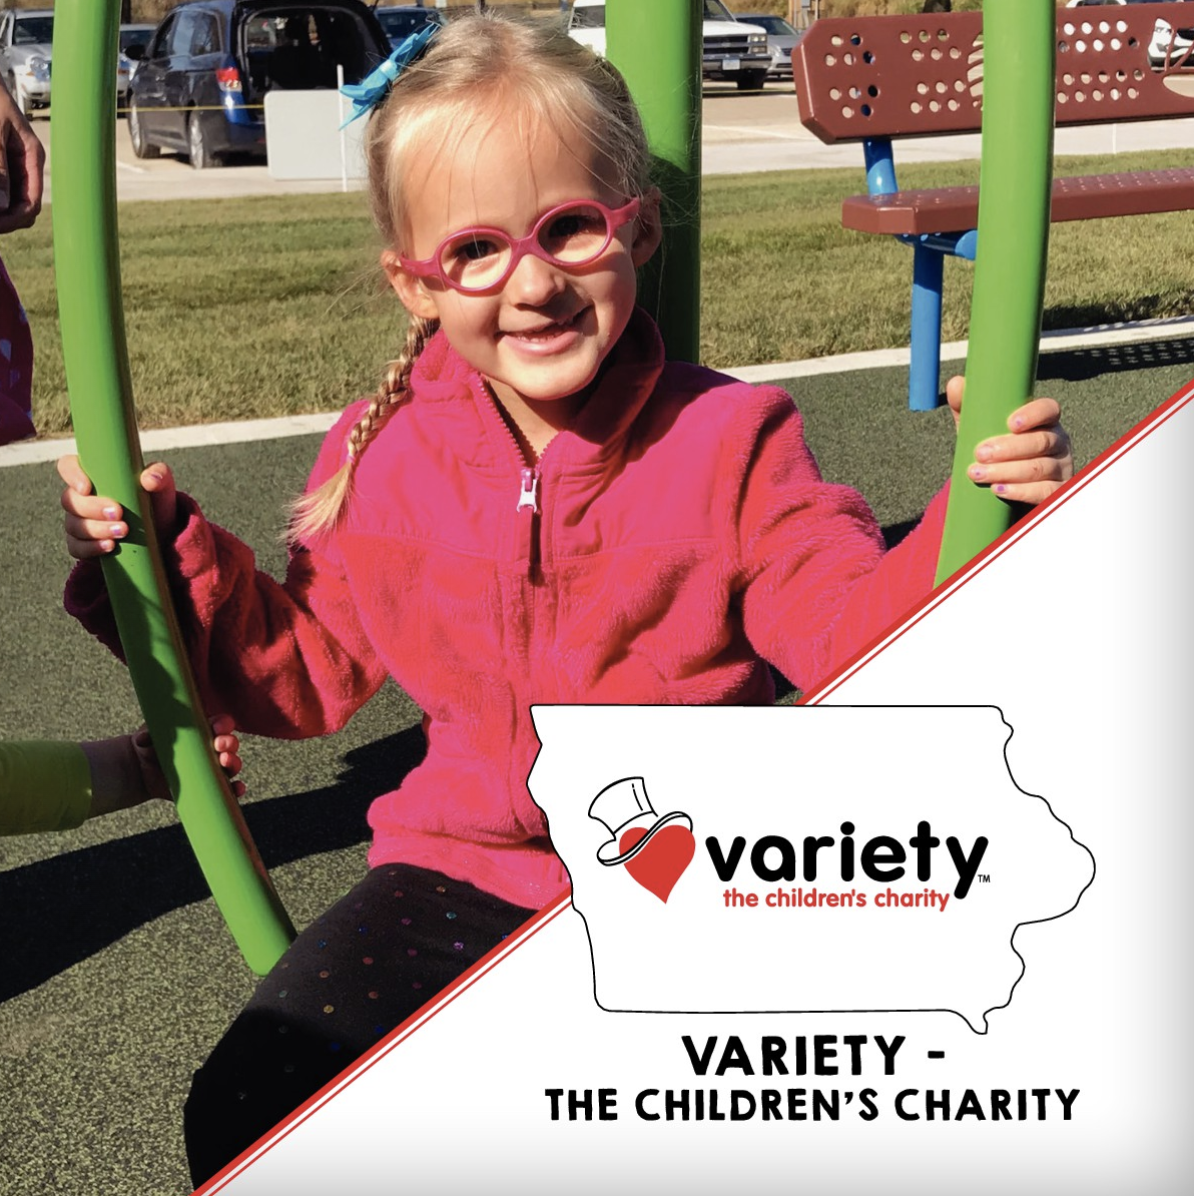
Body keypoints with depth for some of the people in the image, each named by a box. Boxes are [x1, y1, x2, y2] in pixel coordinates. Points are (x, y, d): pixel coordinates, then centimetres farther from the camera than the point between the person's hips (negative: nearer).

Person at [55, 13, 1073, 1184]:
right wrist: (172, 555, -2)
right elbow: (303, 668, 11)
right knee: (244, 1112, -12)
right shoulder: (380, 455, 1)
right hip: (464, 867, 3)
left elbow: (862, 624, -12)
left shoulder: (728, 440, -7)